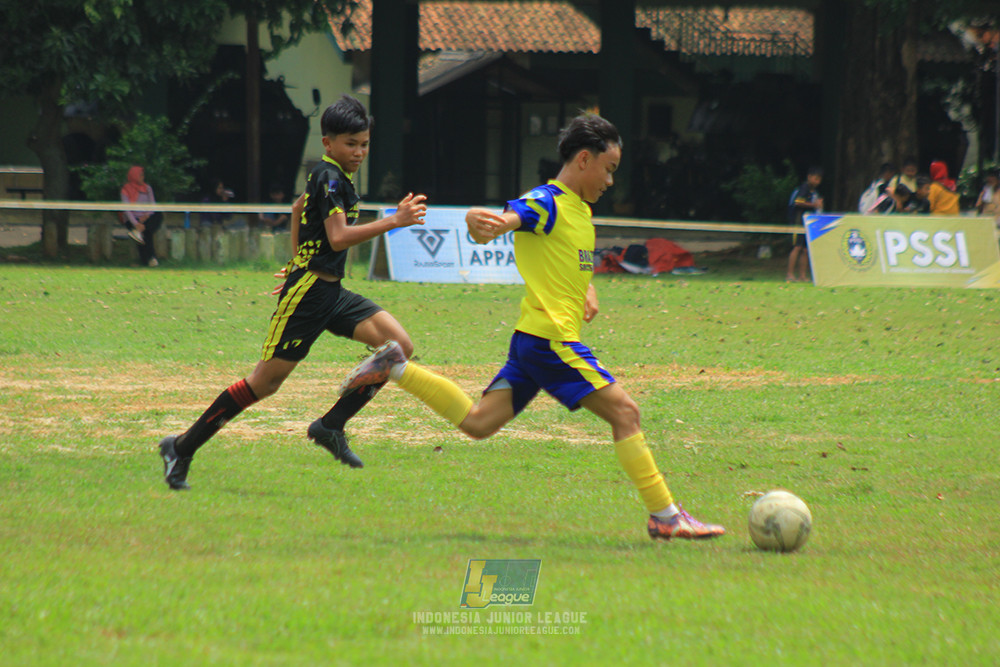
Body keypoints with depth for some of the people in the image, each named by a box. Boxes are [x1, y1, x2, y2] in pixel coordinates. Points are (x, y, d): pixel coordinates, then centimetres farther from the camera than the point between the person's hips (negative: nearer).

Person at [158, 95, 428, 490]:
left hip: (331, 293, 9)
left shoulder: (333, 176, 15)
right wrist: (393, 221, -32)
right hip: (307, 293, -9)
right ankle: (181, 448, 4)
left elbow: (300, 207, 34)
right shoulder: (329, 177, -15)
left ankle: (331, 427, -2)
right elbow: (338, 236, -28)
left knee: (399, 346, -6)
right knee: (265, 382, -6)